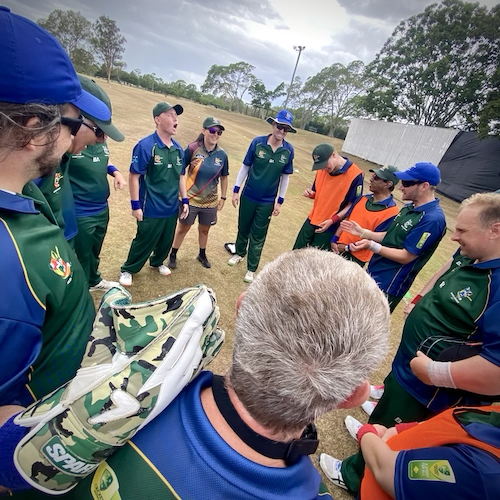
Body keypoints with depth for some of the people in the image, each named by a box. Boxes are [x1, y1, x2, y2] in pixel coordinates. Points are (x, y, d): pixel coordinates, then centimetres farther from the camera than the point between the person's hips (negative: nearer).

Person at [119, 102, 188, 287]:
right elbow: (134, 176, -14)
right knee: (144, 242, 7)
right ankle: (127, 270, 29)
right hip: (151, 209, -6)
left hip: (172, 208, 6)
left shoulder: (178, 149, 5)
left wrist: (185, 200, 10)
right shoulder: (146, 145, -15)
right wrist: (135, 205, -15)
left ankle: (157, 262, 45)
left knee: (166, 241, 19)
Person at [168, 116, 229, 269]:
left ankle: (202, 255, 42)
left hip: (210, 202, 3)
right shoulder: (192, 149, -14)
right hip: (190, 199, -3)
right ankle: (173, 255, 33)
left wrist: (223, 198, 7)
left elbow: (224, 177, 6)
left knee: (204, 229, 19)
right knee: (183, 228, 12)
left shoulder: (222, 154, -5)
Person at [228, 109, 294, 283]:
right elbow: (245, 167, -2)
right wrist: (236, 190, -4)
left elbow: (285, 176, 1)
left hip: (267, 202, 0)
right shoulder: (257, 142, -9)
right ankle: (239, 253, 45)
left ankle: (251, 269, 22)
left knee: (258, 236, 8)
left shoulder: (288, 150, -7)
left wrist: (280, 201, 0)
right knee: (243, 228, 19)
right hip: (248, 196, 1)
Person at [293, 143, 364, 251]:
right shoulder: (322, 169, 2)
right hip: (311, 221, 6)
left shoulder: (355, 175, -17)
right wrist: (310, 194, -9)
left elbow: (352, 205, -12)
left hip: (330, 227, -6)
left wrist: (332, 220, -20)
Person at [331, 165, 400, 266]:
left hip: (356, 258, -6)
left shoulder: (391, 211, -15)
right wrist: (334, 240, -3)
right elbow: (346, 220, 8)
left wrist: (347, 248, -16)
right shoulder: (363, 198, 5)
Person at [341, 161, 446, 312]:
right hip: (372, 273, 9)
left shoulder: (432, 219, -23)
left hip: (388, 286, -9)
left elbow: (406, 257, -22)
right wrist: (362, 232, 6)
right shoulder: (409, 207, 7)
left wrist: (372, 246, -29)